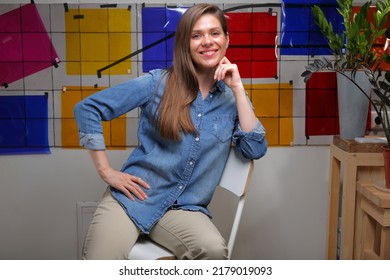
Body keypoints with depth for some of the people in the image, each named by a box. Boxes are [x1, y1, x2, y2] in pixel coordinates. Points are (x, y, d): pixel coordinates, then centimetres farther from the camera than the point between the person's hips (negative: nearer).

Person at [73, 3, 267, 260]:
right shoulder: (158, 82, -2)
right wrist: (106, 170, -7)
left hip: (186, 207, 3)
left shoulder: (231, 98, 7)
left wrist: (238, 89, -7)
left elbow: (256, 150, -6)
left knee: (214, 250, -30)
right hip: (133, 198, -2)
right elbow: (87, 109, -3)